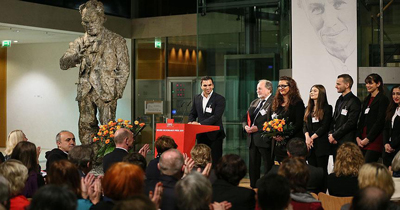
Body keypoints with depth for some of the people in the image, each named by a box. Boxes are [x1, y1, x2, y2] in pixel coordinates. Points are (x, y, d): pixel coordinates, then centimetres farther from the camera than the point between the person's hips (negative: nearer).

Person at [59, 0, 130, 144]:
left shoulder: (115, 40, 6)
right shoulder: (80, 43, 16)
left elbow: (124, 69, 4)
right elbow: (63, 63, 8)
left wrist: (117, 91, -7)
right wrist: (77, 58, -14)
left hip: (106, 92, -4)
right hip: (85, 93, 4)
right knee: (85, 129, 3)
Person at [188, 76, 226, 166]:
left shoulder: (219, 99, -8)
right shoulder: (196, 98, 10)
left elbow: (216, 116, -17)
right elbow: (192, 114, 17)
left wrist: (200, 124, -23)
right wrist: (191, 122, -7)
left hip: (214, 135, -5)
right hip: (201, 135, 5)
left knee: (215, 161, -2)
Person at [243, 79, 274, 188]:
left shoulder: (274, 102, -8)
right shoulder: (254, 103, 20)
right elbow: (246, 118, 22)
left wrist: (258, 128, -18)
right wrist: (246, 126, 1)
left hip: (265, 139, -8)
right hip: (252, 139, 8)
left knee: (268, 167, -3)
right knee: (253, 166, 12)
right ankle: (253, 187, 21)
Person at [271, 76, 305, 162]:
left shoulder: (297, 102, -3)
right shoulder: (276, 103, 16)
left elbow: (299, 123, -10)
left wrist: (285, 135, -19)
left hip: (292, 142, -6)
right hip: (278, 144, 6)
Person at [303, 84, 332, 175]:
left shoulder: (327, 108, -1)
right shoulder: (308, 109, 17)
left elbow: (325, 126, -8)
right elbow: (305, 125, 10)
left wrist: (312, 137, -12)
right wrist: (307, 137, -9)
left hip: (322, 144, -5)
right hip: (310, 144, 5)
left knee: (322, 170, -3)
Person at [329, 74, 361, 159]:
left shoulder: (354, 101, -9)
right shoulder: (340, 100, 17)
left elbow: (350, 123, -16)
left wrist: (334, 136, -12)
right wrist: (330, 134, 2)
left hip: (346, 142, -8)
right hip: (335, 142, 8)